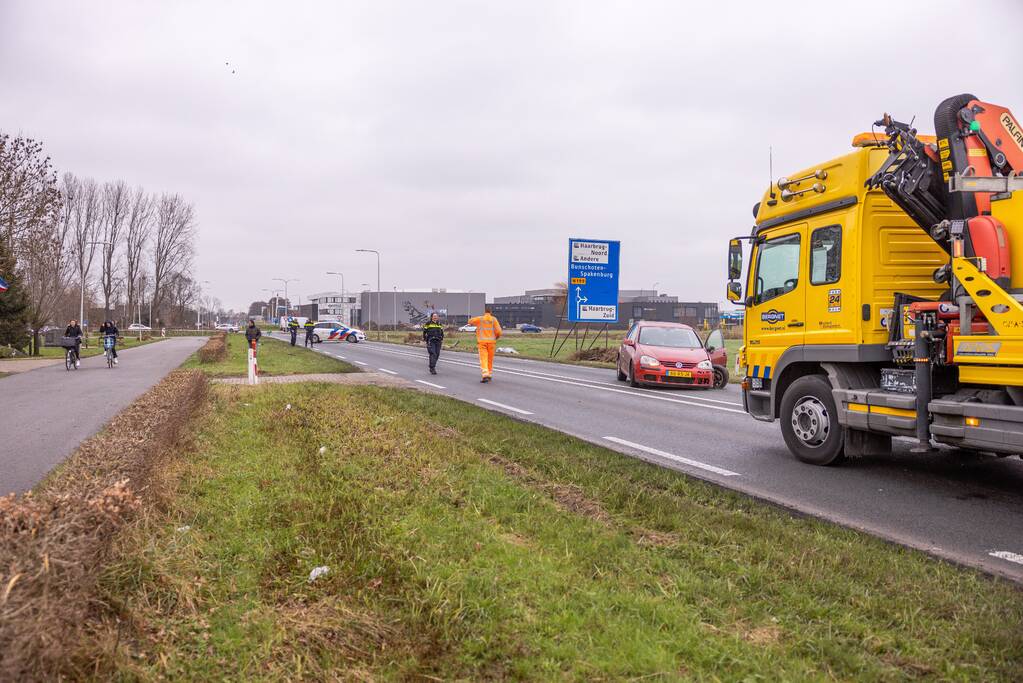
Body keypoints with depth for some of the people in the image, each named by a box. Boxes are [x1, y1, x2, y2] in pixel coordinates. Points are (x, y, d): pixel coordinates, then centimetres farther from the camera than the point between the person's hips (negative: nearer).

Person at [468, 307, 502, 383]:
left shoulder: (479, 318, 2)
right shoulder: (494, 319, 1)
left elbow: (470, 322, 20)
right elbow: (498, 331, -7)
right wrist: (497, 337, 16)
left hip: (482, 342, -1)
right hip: (491, 342, 2)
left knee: (483, 360, -7)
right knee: (490, 360, 17)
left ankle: (485, 376, -23)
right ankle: (489, 376, 24)